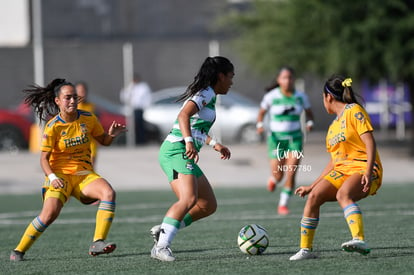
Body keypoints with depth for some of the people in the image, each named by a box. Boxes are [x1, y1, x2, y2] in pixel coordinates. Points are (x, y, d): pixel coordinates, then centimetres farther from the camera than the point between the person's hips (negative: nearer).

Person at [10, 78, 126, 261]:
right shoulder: (53, 126, -9)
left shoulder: (88, 119, 2)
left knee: (108, 193, -26)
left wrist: (111, 134, -8)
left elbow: (103, 140, 15)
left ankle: (97, 243, -27)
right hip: (59, 174, -4)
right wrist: (52, 177, -25)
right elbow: (44, 158, -7)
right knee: (50, 213, -24)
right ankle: (19, 250, -4)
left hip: (83, 173, 4)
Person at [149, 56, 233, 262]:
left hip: (185, 157, 10)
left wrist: (214, 144, 37)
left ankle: (162, 230, 9)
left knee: (208, 206, 10)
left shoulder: (207, 95, 22)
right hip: (177, 151, -10)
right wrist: (189, 142, -37)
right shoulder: (206, 94, -9)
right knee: (189, 199, -29)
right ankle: (161, 247, -34)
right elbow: (183, 116, -25)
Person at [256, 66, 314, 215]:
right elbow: (261, 112, 4)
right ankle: (273, 178, 38)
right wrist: (260, 125, -15)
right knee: (278, 176, -2)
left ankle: (283, 204, 6)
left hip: (294, 138, 1)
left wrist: (310, 122, -10)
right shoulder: (271, 96, -8)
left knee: (291, 174, -10)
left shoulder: (300, 96, -3)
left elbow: (309, 112, 11)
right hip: (276, 137, -1)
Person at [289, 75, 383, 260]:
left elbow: (370, 143, -12)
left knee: (343, 194, -36)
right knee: (313, 197, -14)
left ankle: (359, 241, -52)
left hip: (363, 169, -7)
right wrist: (312, 186, 26)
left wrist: (368, 171, -24)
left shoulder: (354, 111, -1)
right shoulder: (334, 125, 23)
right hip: (342, 171, 7)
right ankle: (306, 250, -9)